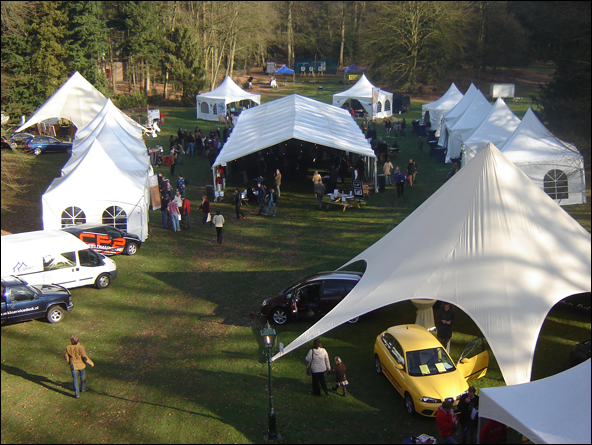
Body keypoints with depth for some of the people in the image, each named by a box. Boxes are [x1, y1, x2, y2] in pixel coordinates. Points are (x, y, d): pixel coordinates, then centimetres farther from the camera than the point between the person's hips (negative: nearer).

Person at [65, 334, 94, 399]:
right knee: (83, 376, 25)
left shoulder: (68, 348, -12)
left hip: (73, 365, 1)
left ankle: (77, 394, 10)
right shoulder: (80, 347, -22)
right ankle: (83, 388, 43)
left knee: (75, 379, 10)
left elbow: (67, 358, -1)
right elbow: (85, 357, -19)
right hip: (81, 365, -1)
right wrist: (91, 363, -4)